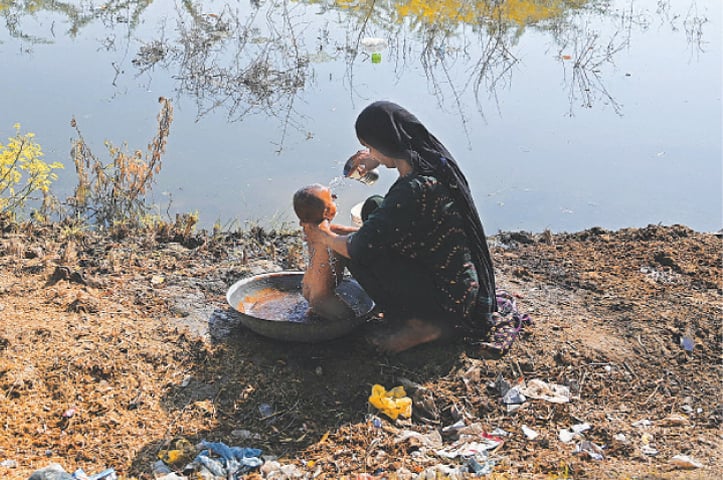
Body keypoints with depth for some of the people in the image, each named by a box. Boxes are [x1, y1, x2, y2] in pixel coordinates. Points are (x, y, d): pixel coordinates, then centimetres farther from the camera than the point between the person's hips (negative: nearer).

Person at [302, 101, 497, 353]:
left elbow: (359, 248, -23)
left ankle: (420, 325, 0)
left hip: (449, 300, -9)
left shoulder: (412, 190, -29)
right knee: (374, 207, 12)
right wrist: (377, 159, 21)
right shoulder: (434, 158, -3)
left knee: (358, 255, -14)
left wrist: (324, 237, -3)